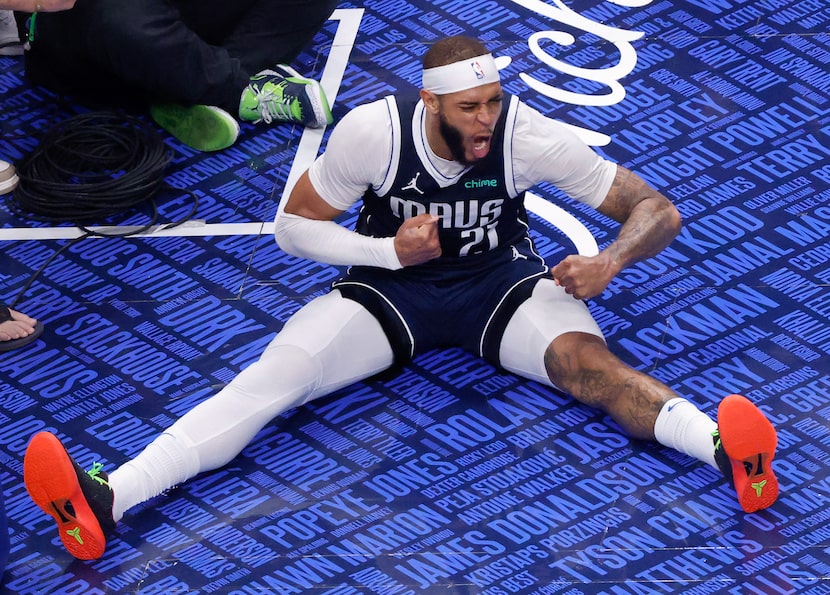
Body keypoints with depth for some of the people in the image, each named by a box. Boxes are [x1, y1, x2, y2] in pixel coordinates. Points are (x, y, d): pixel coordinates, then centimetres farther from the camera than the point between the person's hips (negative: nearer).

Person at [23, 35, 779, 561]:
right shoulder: (371, 132, -21)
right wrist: (388, 250, -23)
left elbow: (658, 209, -16)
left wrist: (611, 260, -37)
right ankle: (105, 499, -38)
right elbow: (294, 226, -7)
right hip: (391, 284, 0)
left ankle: (732, 451, -56)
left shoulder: (529, 136, -22)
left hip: (501, 280, 0)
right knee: (268, 380, -22)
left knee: (589, 362, -32)